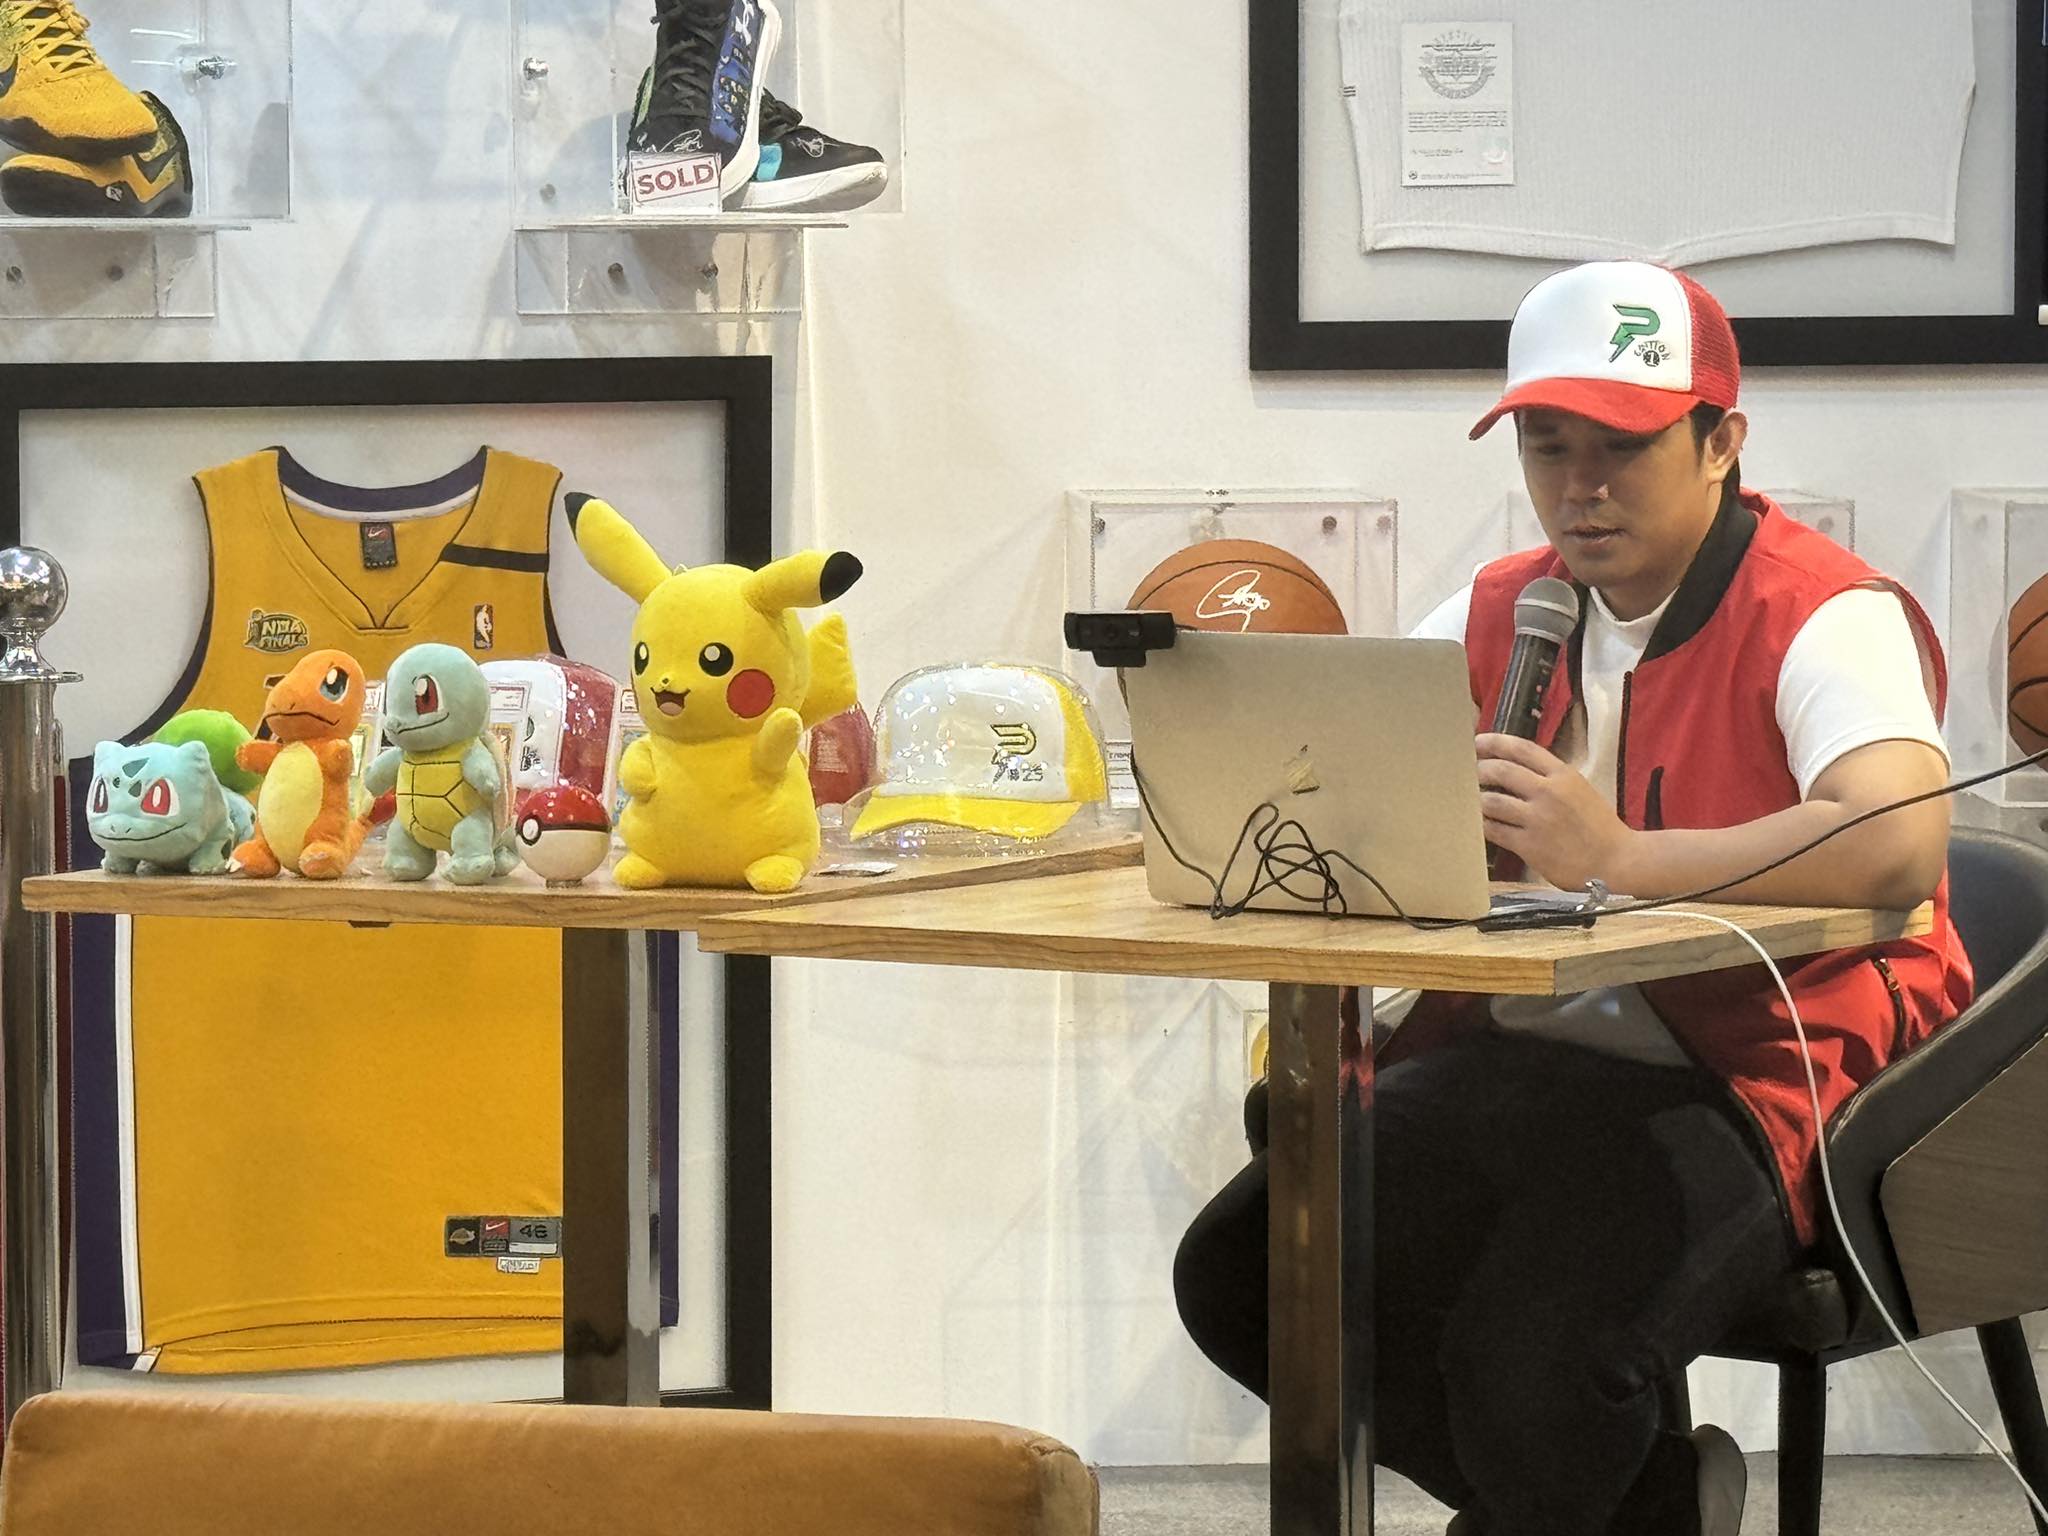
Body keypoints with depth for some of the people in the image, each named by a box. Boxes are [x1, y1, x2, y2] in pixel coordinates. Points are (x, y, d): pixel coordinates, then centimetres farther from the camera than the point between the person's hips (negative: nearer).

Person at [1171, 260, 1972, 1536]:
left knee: (1533, 1363, -31)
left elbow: (1898, 845, -29)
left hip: (1759, 1086, -8)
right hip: (1524, 1068, 8)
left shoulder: (1828, 617, -10)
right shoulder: (1499, 616, 14)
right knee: (1244, 1270, -6)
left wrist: (1619, 858, -38)